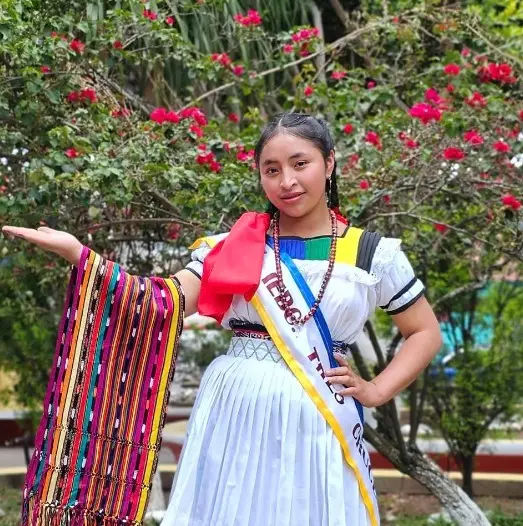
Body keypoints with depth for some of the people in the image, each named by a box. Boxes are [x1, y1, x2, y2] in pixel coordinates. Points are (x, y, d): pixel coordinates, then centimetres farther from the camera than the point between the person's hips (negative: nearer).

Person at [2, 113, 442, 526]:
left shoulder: (372, 254, 3)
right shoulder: (234, 245, 4)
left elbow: (427, 332, 11)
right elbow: (169, 304, -7)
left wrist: (375, 391, -2)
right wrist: (77, 252, -16)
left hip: (318, 424, 0)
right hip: (234, 415, 1)